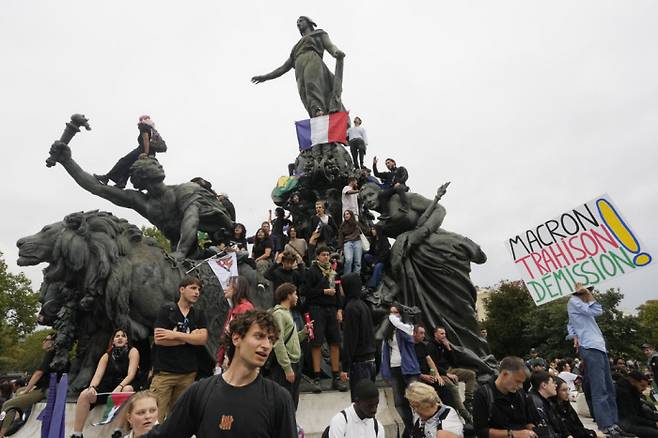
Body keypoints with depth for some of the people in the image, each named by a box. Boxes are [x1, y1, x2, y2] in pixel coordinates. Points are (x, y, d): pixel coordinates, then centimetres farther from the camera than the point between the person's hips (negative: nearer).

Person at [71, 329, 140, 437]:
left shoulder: (132, 351, -5)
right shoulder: (107, 355, 7)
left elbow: (131, 374, -14)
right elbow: (98, 374, -4)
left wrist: (119, 387, -30)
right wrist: (92, 387, -24)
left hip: (124, 387, -4)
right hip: (107, 387, 4)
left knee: (128, 390, -37)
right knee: (84, 394, -20)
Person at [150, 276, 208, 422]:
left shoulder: (199, 315, 9)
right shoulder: (166, 310, 0)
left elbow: (203, 338, -6)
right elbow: (158, 339, -11)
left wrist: (175, 335, -13)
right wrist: (190, 337, -8)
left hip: (188, 373, 3)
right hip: (164, 371, -3)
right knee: (157, 414, -4)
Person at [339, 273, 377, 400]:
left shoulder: (351, 307, -16)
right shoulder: (363, 305, 9)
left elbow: (349, 339, -18)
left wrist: (345, 367, -14)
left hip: (359, 362, -9)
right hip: (370, 360, 9)